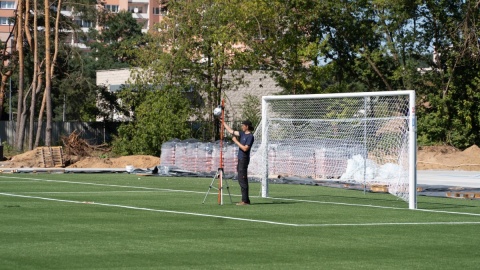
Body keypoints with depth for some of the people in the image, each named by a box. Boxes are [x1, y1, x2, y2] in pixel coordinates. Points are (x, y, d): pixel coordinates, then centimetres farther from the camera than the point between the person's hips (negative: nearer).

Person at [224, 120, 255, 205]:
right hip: (240, 159, 9)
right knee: (241, 180, 9)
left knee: (242, 179, -12)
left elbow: (245, 148, -21)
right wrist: (223, 123, 26)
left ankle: (245, 200, -12)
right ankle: (245, 200, 12)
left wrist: (236, 141, -15)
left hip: (244, 160, -9)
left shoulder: (250, 136, -12)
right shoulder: (243, 134, 14)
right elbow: (231, 131, 23)